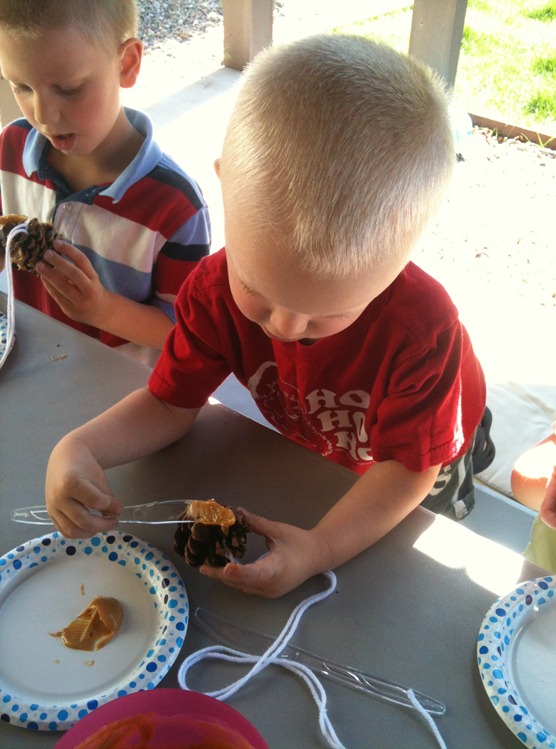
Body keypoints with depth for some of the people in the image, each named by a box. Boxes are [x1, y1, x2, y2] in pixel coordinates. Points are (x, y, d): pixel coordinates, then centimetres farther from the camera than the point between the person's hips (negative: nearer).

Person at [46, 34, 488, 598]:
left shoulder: (422, 326, -42)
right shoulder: (215, 290, -31)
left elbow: (409, 467, -31)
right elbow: (169, 404, -21)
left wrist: (319, 550, -42)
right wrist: (79, 448, -39)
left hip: (413, 486, -2)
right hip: (306, 449, 3)